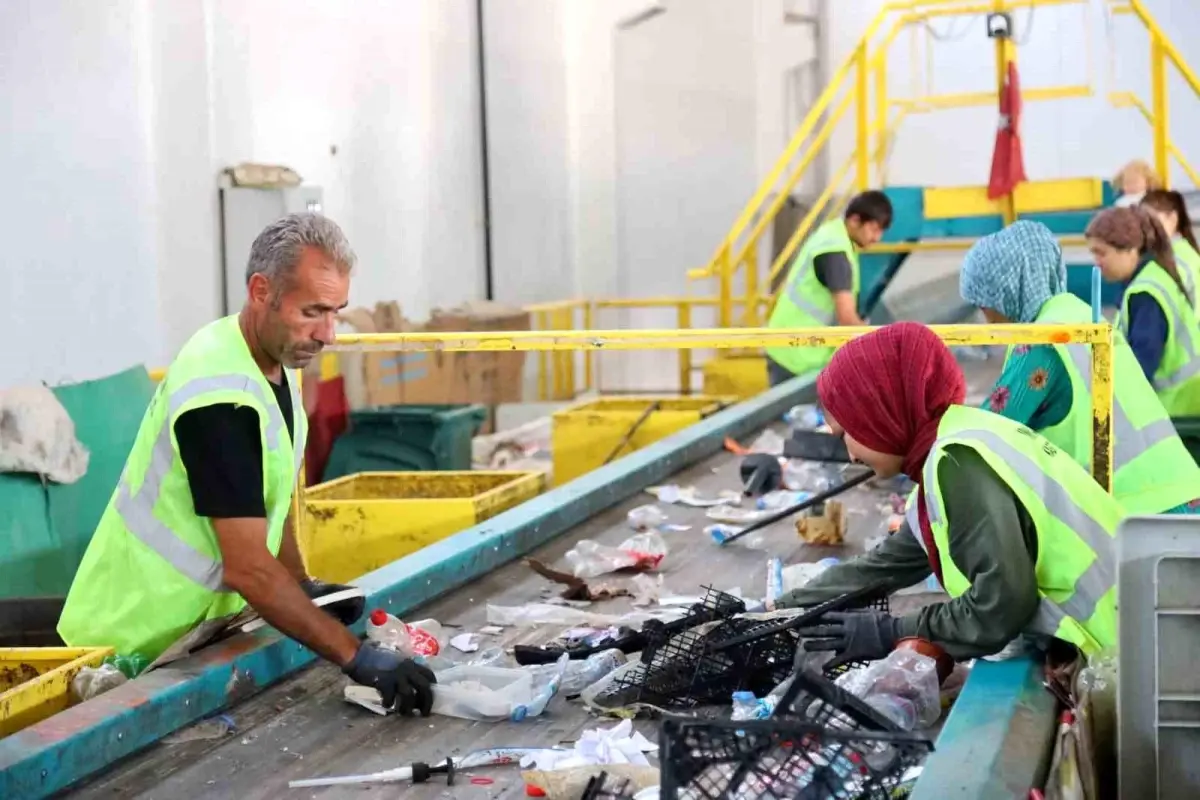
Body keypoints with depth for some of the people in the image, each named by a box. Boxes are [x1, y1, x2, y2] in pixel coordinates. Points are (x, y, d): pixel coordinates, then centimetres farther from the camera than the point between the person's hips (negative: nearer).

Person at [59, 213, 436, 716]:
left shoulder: (273, 360, 3)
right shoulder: (221, 399, -27)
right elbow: (248, 567, -31)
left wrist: (303, 586, 4)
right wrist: (357, 658, -33)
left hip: (202, 626, 8)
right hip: (142, 643, -8)